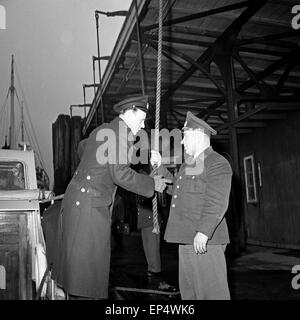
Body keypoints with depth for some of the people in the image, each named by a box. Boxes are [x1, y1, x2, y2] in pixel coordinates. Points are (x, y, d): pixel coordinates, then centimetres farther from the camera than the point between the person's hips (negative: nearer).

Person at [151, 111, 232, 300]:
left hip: (204, 241, -9)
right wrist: (160, 166, 21)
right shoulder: (188, 165, 21)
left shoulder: (217, 163, -9)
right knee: (188, 290, 16)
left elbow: (217, 203, -20)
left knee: (212, 291, -4)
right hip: (186, 240, 9)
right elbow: (175, 188, 29)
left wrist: (203, 231, -28)